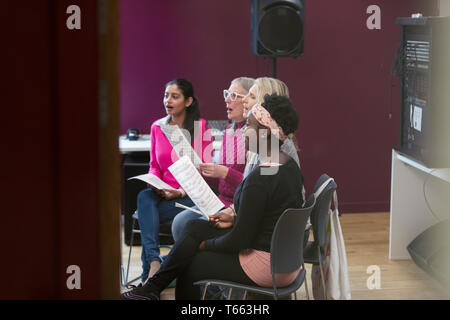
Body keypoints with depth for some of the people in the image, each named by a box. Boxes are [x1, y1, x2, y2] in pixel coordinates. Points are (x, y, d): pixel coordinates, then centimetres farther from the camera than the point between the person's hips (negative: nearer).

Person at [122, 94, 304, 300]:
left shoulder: (259, 179, -26)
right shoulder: (290, 166, 4)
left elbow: (240, 240, -21)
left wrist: (206, 245, -3)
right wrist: (235, 220, 13)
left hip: (266, 267, -9)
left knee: (189, 265, 8)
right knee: (195, 227, 12)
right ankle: (152, 288, 18)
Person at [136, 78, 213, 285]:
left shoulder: (201, 127, -1)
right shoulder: (157, 127, 12)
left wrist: (182, 192, -16)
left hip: (191, 196, -4)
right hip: (162, 194, 4)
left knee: (146, 212, -29)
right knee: (144, 196, -32)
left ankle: (147, 274, -25)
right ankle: (154, 261, -44)